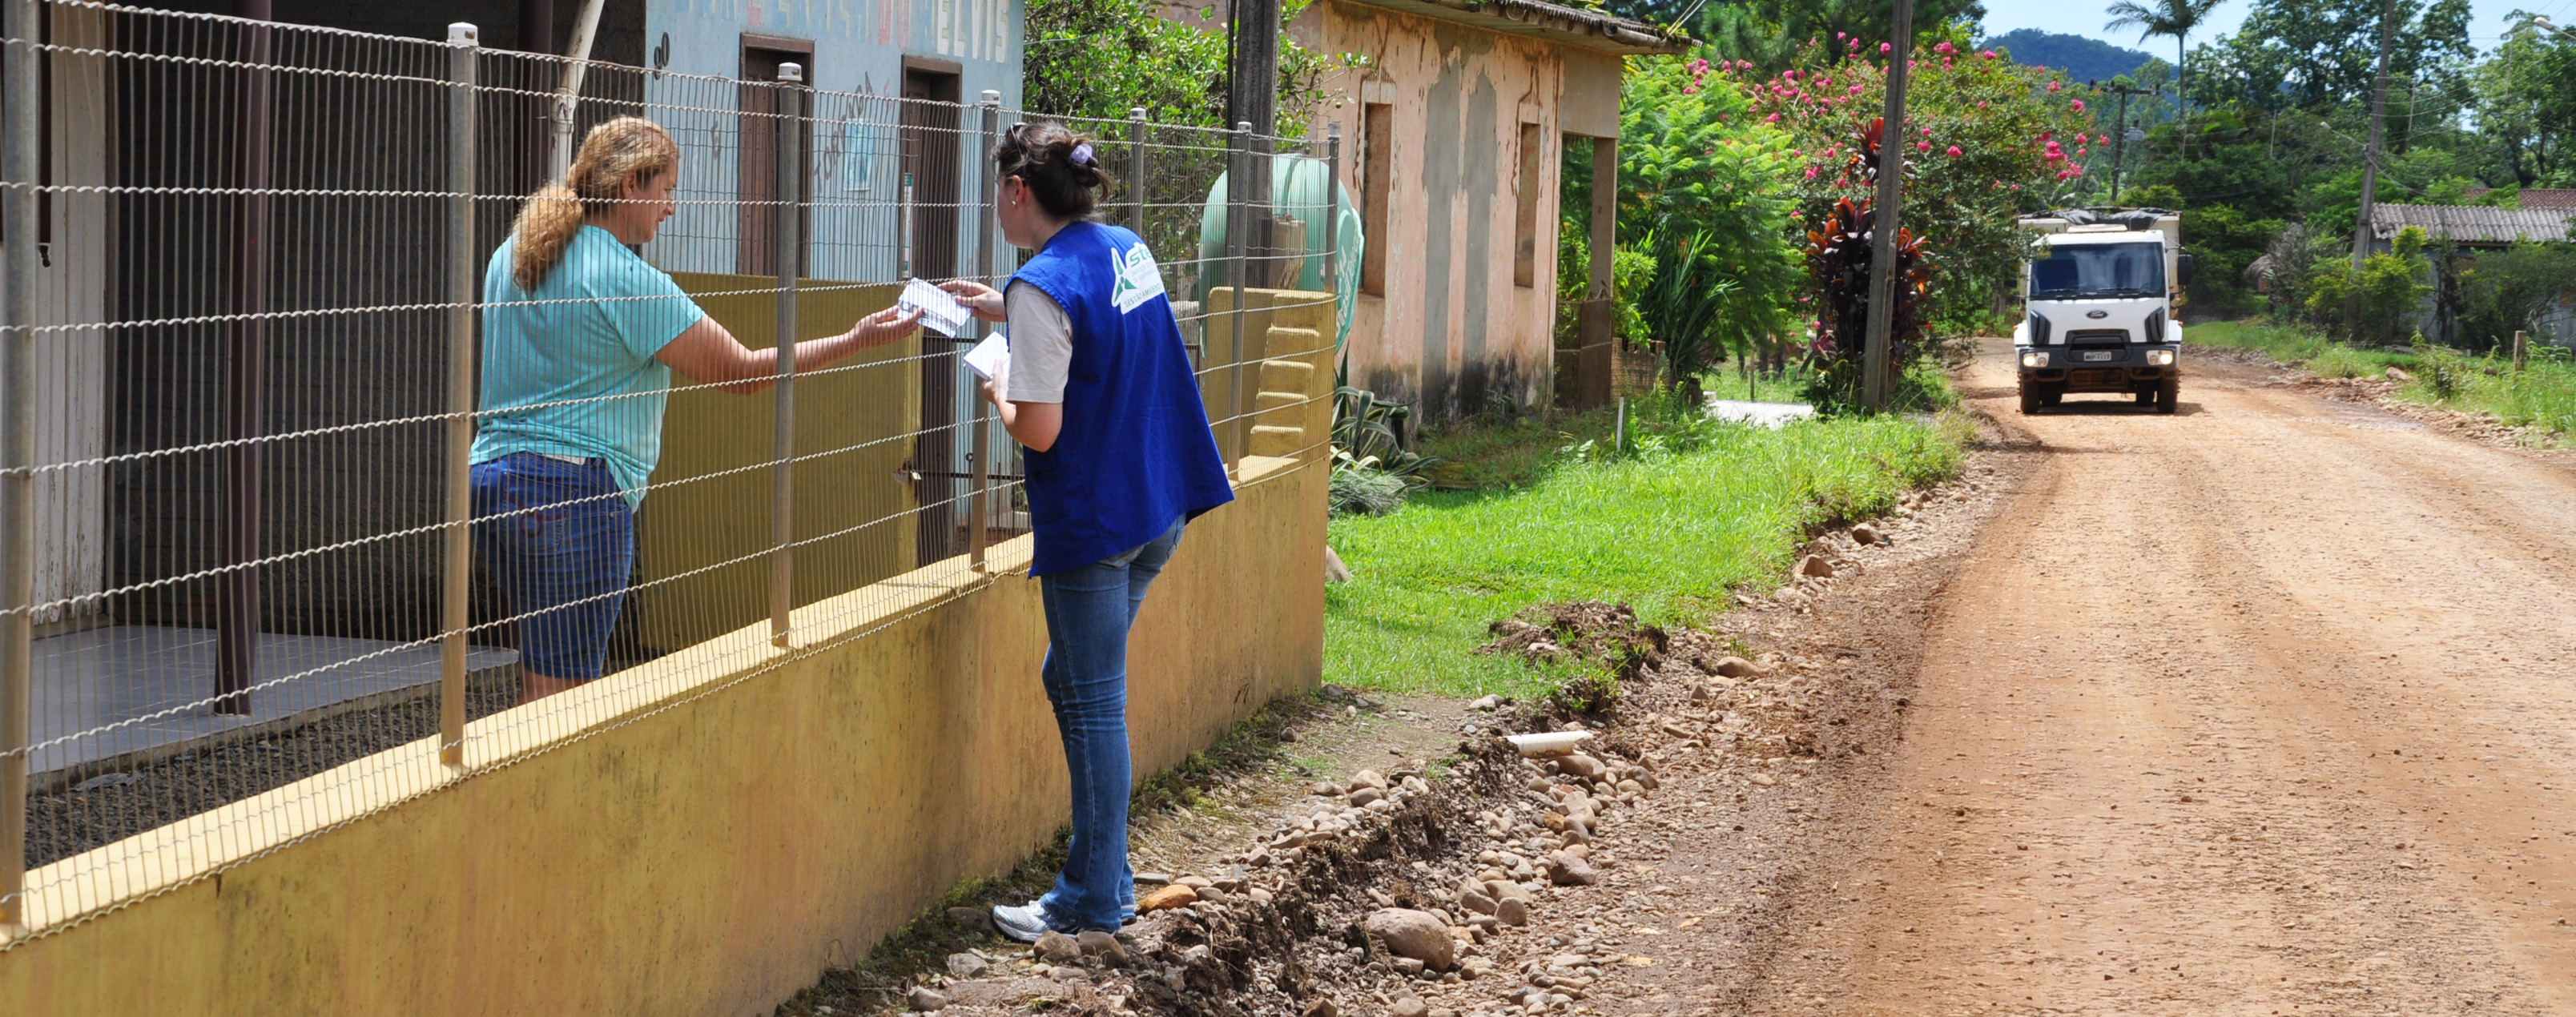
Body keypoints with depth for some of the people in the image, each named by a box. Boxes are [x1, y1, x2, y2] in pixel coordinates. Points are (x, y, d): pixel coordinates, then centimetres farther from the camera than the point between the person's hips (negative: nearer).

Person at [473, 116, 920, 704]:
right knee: (561, 692, -8)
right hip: (575, 485, -9)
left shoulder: (513, 255, 13)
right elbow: (744, 372, -9)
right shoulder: (628, 282, -12)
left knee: (541, 685, 13)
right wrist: (857, 341, -5)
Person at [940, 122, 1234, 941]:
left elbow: (1039, 432, -21)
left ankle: (1094, 901, 7)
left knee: (1091, 704, 0)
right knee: (1072, 681, 19)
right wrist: (1006, 312, 25)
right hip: (1160, 511, 9)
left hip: (1091, 521, -9)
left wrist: (999, 389, -2)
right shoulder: (1127, 251, 8)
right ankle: (1102, 872, 22)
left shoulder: (1042, 286, -19)